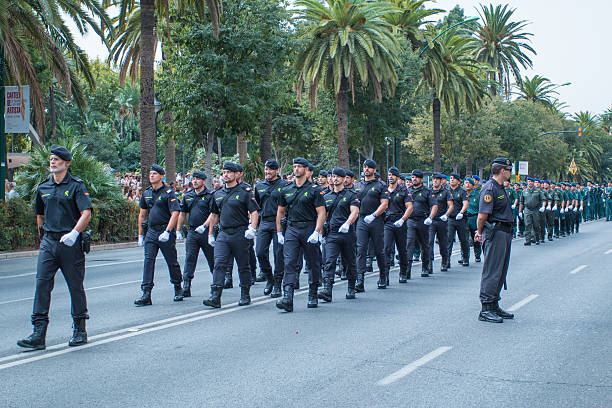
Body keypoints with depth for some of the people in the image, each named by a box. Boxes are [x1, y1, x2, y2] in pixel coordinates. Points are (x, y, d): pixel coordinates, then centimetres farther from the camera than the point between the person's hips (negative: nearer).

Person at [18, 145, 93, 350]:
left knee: (76, 286, 4)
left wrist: (73, 233, -26)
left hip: (70, 243, -4)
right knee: (42, 284, -6)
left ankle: (80, 330, 17)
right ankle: (38, 334, -7)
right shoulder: (43, 187, 12)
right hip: (48, 242, 4)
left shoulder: (76, 185, -3)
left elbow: (86, 213, -13)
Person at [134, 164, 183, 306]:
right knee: (148, 261, -6)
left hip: (166, 232, -5)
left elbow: (175, 213, -13)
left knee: (172, 262, 6)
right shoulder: (147, 193, 12)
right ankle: (146, 295, -10)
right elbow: (142, 214, 18)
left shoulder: (168, 192, -6)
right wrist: (140, 235, 15)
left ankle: (178, 289, 26)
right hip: (151, 232, 5)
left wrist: (167, 232, -21)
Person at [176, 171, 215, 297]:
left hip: (206, 231, -4)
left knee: (212, 259, 8)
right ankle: (186, 288, -5)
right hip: (192, 232, 4)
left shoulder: (209, 195, -3)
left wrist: (204, 225, -24)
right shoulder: (188, 196, 13)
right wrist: (178, 230, 14)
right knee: (189, 259, -3)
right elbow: (182, 214, 18)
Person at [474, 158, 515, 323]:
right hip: (495, 233, -10)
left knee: (501, 271, 14)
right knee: (492, 271, -7)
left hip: (505, 233, 10)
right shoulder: (489, 188, -15)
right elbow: (482, 215, -19)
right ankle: (485, 309, -4)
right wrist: (480, 232, -5)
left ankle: (494, 306, 22)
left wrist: (480, 232, 16)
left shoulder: (500, 188, 18)